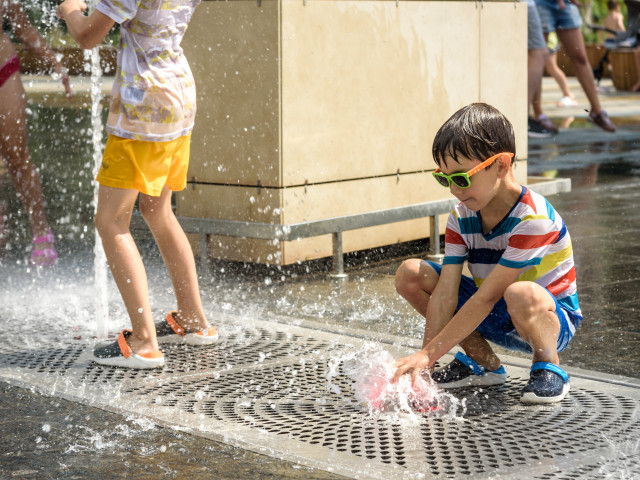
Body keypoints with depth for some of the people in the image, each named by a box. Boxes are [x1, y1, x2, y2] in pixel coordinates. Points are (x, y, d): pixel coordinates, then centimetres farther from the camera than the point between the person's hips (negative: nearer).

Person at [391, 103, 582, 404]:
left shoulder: (533, 218, -28)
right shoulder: (461, 218, -6)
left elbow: (486, 297, -30)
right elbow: (445, 292, -14)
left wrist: (429, 354, -29)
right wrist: (424, 359, -26)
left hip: (551, 318, -7)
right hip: (495, 317, 7)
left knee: (520, 294, -43)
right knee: (410, 274, -8)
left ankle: (548, 368, -9)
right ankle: (482, 363, 5)